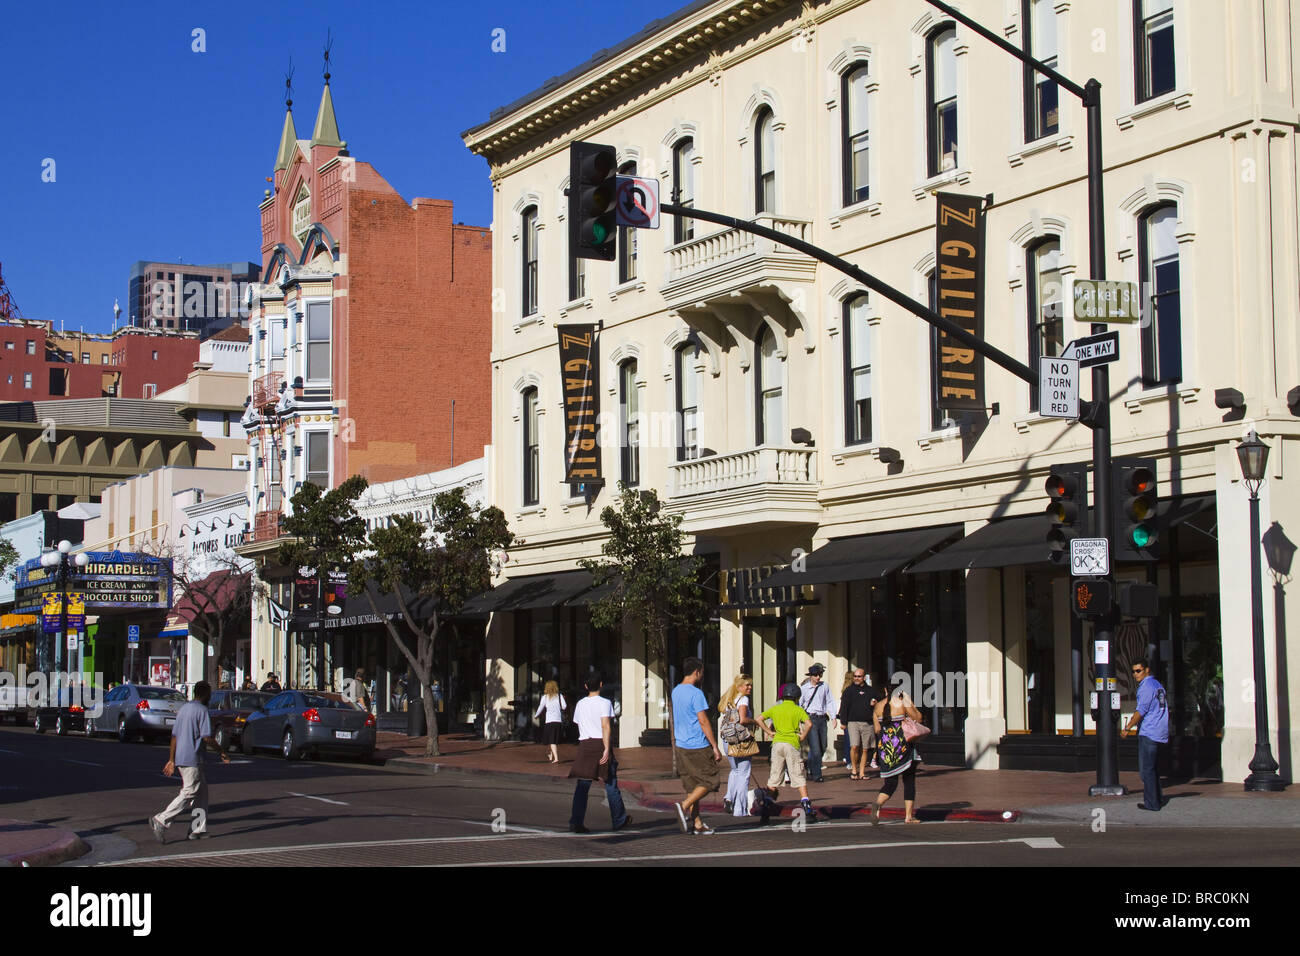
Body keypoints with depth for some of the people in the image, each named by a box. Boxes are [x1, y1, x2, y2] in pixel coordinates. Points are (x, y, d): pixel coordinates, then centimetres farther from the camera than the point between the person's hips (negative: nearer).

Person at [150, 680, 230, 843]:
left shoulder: (183, 709, 15)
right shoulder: (201, 710, -10)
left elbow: (174, 736, 16)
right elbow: (207, 737, -16)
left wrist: (171, 760, 19)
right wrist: (222, 753, -4)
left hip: (180, 758, 9)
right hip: (192, 759, -9)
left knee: (202, 790, 14)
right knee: (188, 793, -7)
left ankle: (198, 829, 11)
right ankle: (160, 821, -16)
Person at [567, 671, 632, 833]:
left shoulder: (580, 704, 12)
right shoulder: (604, 703, -4)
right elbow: (606, 726, -15)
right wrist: (607, 748, -19)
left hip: (584, 745, 4)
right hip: (601, 744, -4)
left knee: (582, 786, 0)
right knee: (611, 784, 9)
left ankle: (575, 822, -11)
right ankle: (619, 820, 21)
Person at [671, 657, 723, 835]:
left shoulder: (676, 691, 10)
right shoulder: (696, 693, -15)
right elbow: (703, 721, -17)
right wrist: (715, 747, -13)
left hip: (681, 745, 8)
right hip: (698, 746, -8)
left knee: (692, 785, 11)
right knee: (709, 781, 2)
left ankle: (697, 824, 10)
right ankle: (684, 806, -12)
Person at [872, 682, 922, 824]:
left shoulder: (878, 706, 6)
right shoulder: (903, 703, -8)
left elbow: (877, 729, 8)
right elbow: (918, 718, 0)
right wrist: (910, 703, 9)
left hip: (885, 746, 4)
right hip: (902, 745, -4)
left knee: (890, 782, 6)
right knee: (909, 780, 10)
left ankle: (878, 804, -23)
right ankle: (908, 816, 10)